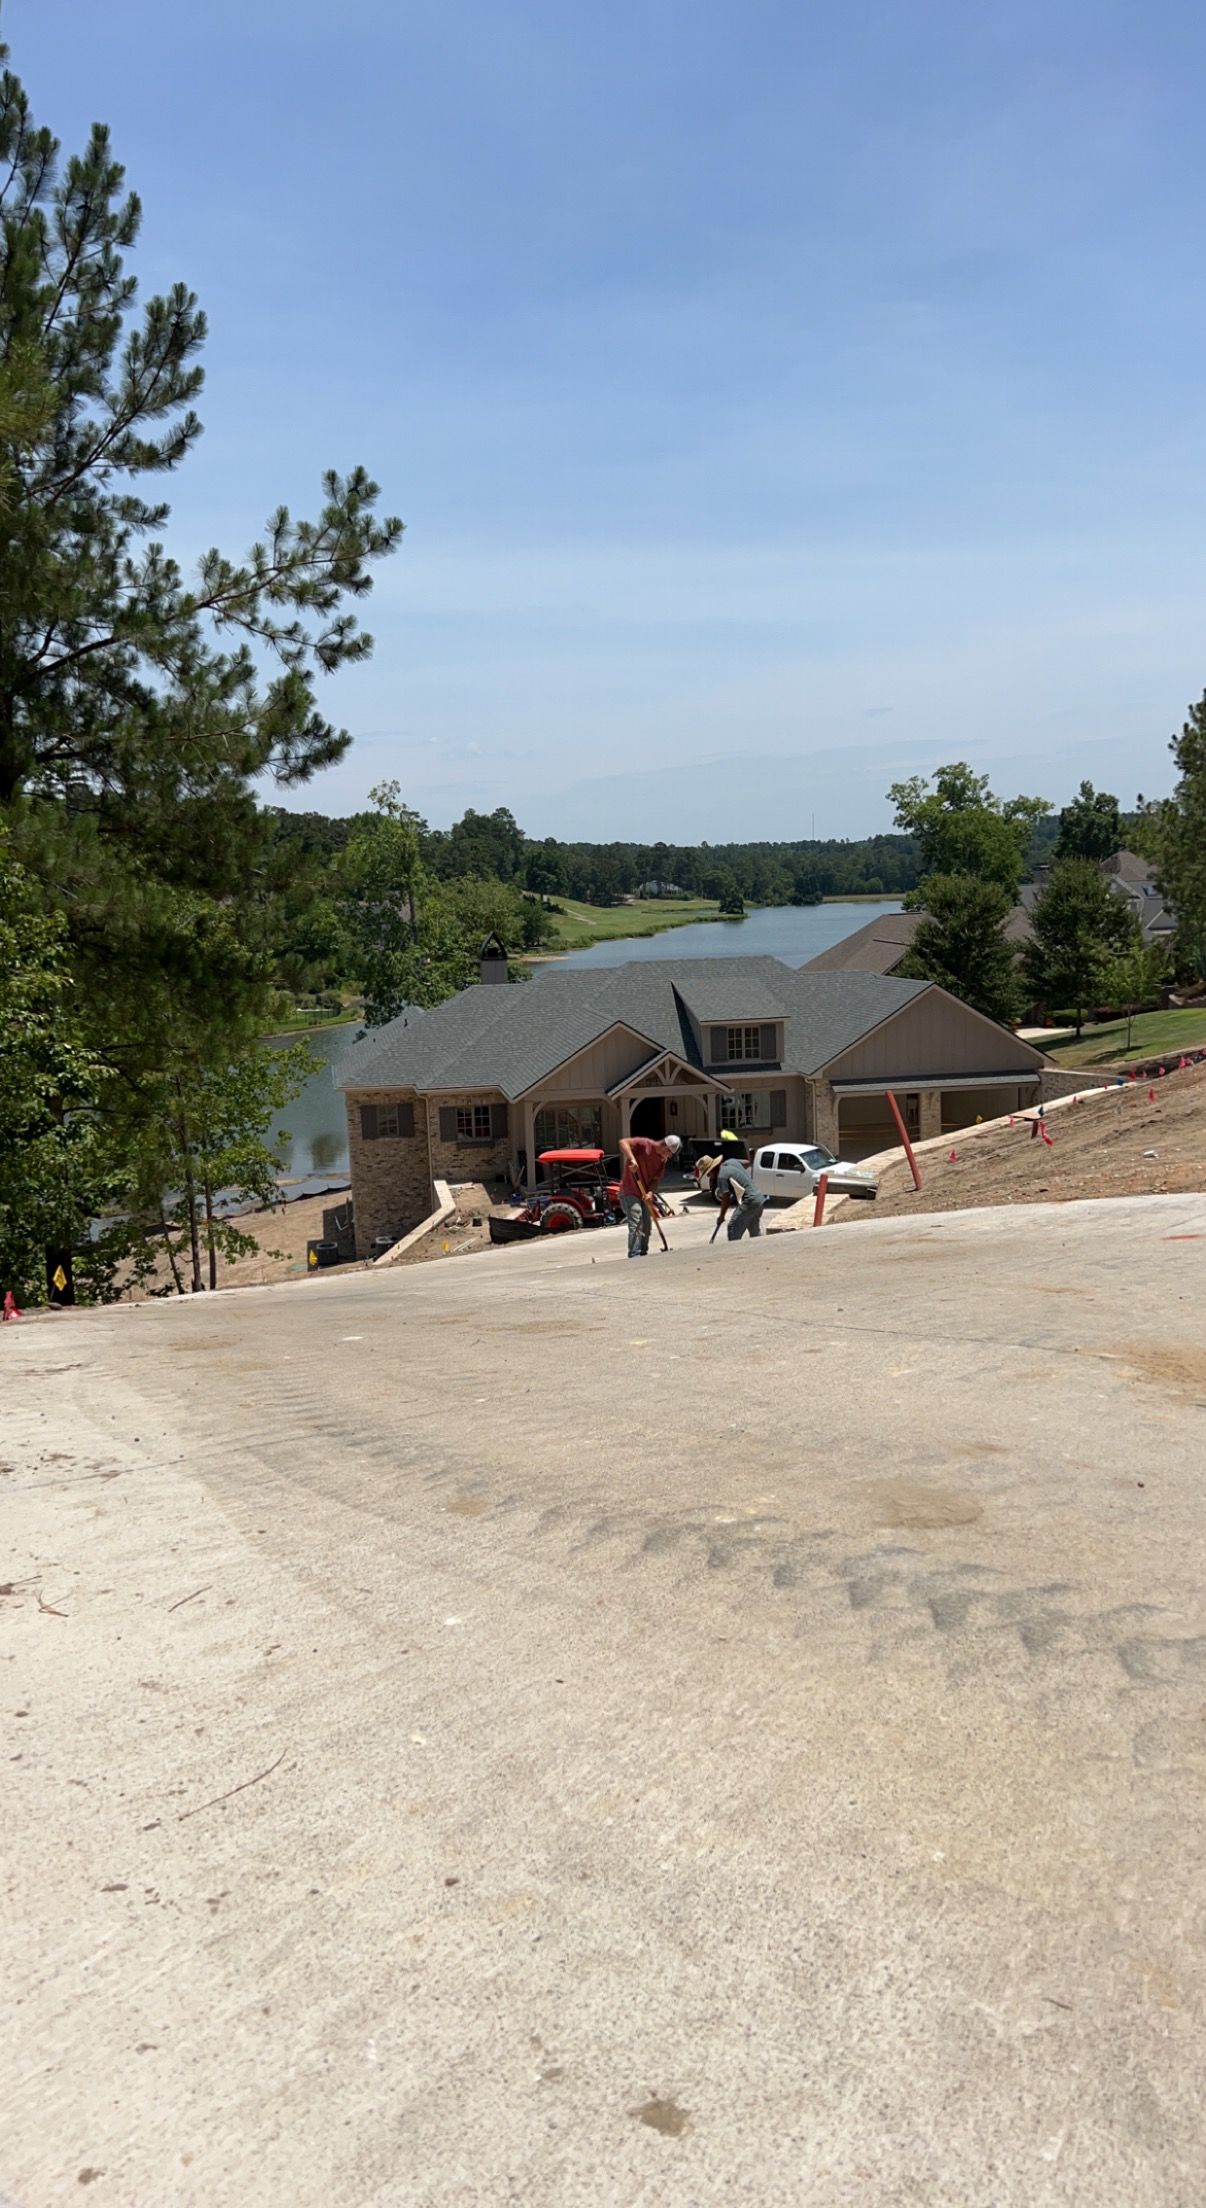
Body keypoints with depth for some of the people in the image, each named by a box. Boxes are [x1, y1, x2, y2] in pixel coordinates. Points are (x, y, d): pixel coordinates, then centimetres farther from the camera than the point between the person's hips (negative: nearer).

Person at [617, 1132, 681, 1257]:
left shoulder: (663, 1160, 4)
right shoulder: (644, 1144, -16)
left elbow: (656, 1179, 2)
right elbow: (623, 1142, -27)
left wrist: (651, 1192, -18)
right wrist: (632, 1159, -41)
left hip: (645, 1195, 8)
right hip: (630, 1192, -8)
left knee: (646, 1225, 13)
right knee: (636, 1224, -16)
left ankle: (643, 1254, 25)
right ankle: (634, 1256, -17)